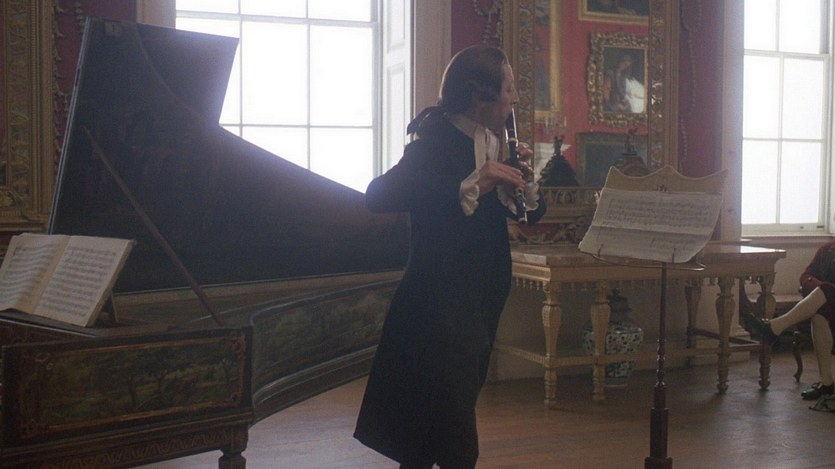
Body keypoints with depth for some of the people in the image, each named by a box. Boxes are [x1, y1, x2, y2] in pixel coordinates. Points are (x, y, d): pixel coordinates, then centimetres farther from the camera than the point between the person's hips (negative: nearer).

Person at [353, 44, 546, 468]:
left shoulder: (494, 143, 8)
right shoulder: (437, 140, -15)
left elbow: (531, 213, 14)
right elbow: (377, 196, -30)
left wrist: (523, 180, -8)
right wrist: (469, 186, -35)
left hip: (481, 301, 8)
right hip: (440, 303, -8)